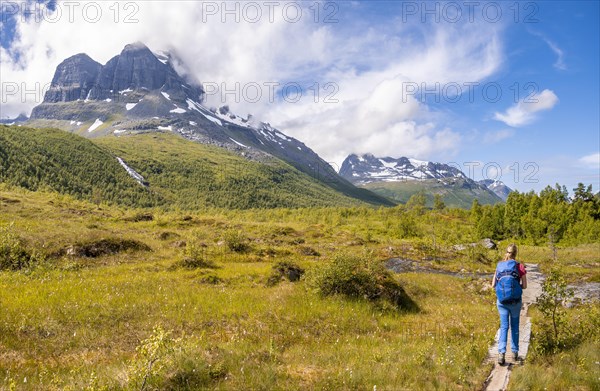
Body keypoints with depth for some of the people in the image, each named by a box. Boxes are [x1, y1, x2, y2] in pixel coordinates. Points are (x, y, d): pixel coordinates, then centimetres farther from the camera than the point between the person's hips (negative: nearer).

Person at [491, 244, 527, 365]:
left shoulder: (499, 266, 3)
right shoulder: (520, 266, -4)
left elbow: (493, 285, 4)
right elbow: (524, 286, -4)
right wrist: (516, 284, 15)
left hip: (502, 301, 1)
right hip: (515, 301, -1)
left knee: (504, 327, 2)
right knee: (514, 326, 16)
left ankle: (501, 353, -12)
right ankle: (515, 352, 23)